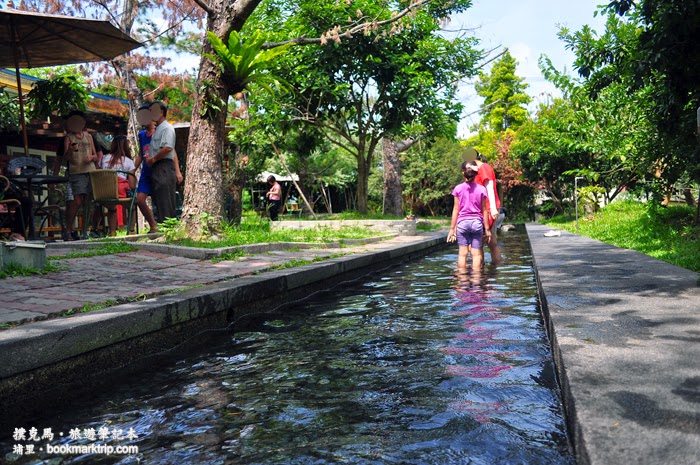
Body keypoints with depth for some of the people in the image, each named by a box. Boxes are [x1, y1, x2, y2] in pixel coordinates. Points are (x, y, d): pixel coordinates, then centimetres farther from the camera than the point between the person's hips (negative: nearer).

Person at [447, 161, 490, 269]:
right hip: (477, 222, 0)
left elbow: (456, 209, 0)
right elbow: (484, 210, 3)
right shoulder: (481, 189, 0)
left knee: (463, 253, 4)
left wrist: (452, 228, 5)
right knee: (476, 254, 3)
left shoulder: (458, 189, -1)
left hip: (462, 222, 0)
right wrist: (487, 229, 8)